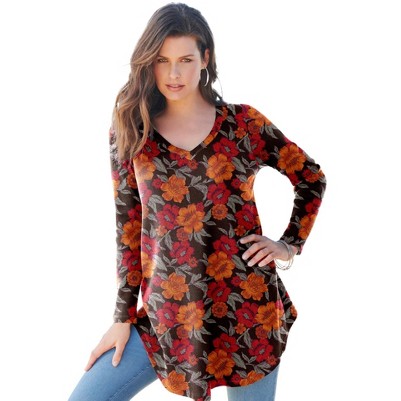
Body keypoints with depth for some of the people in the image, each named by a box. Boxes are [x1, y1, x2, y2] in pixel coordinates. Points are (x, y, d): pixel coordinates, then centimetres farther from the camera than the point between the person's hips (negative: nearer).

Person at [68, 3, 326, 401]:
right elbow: (127, 226, 3)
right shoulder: (130, 130, 3)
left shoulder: (245, 123, 0)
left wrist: (290, 245, 2)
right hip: (165, 311, 1)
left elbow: (312, 179, 12)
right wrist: (123, 317, 3)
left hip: (247, 306, -1)